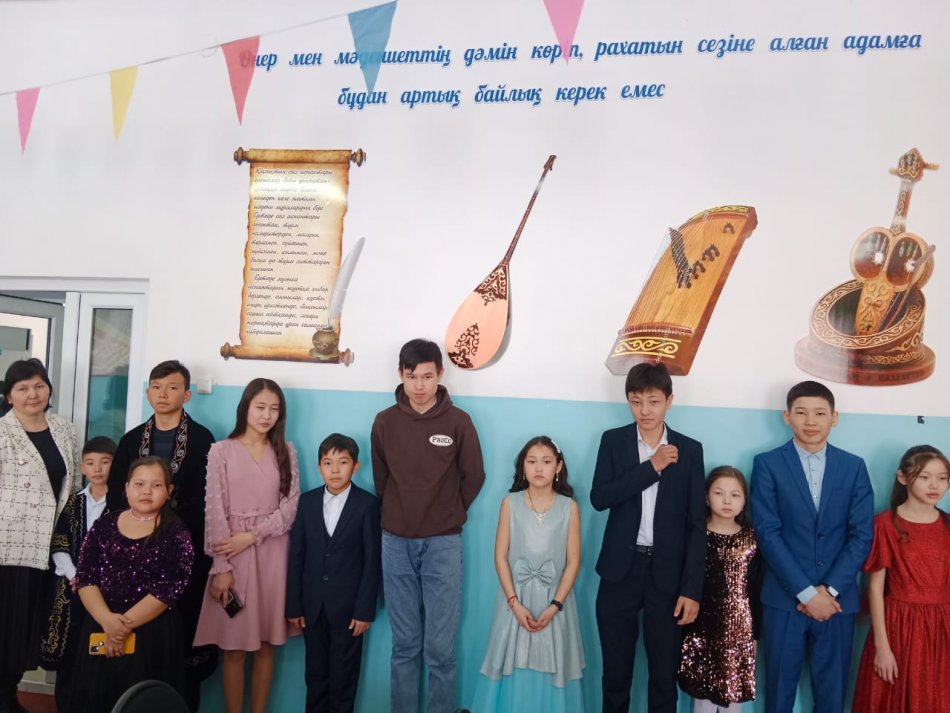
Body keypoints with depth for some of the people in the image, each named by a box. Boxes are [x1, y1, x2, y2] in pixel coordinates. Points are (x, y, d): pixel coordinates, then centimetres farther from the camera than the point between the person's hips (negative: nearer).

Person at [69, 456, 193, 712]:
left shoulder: (176, 534, -5)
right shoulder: (104, 525, 5)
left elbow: (168, 588, -12)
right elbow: (85, 577, -1)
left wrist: (125, 624, -16)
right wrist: (108, 620, -15)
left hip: (151, 634, -3)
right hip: (98, 629, 3)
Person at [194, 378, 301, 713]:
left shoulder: (286, 451, 7)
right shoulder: (221, 451, -1)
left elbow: (290, 507, 1)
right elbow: (216, 511, -6)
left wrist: (252, 535, -13)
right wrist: (222, 567, -12)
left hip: (272, 553, 2)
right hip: (232, 554, -2)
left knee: (266, 644, 8)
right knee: (233, 646, 3)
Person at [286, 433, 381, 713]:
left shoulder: (368, 504, -7)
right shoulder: (307, 501, 2)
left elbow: (372, 561, -7)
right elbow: (296, 557, 2)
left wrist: (365, 609, -10)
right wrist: (293, 605, 0)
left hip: (349, 604, -3)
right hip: (313, 604, 3)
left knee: (344, 675, 9)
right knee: (315, 673, 14)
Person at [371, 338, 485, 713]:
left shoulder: (458, 421, -6)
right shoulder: (384, 422, 0)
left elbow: (473, 476, 3)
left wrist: (447, 514, 8)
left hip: (443, 543, -2)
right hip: (396, 542, 2)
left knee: (440, 646, 1)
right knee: (404, 644, 11)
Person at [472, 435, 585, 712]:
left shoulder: (569, 507, -2)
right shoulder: (510, 503, -1)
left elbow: (573, 561, -3)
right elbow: (500, 556, -3)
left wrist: (554, 606, -11)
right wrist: (515, 603, -11)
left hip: (554, 600, 0)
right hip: (516, 599, 0)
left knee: (552, 670, 7)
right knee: (513, 670, 5)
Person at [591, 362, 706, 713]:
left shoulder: (690, 450, 2)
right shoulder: (613, 441, 2)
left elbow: (697, 523, 0)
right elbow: (599, 498, -12)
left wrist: (692, 588, -6)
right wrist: (652, 467, -16)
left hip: (667, 574, 0)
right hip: (620, 570, 0)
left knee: (665, 676, 9)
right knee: (615, 673, 11)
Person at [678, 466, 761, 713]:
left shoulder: (751, 539, 1)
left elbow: (756, 589, 5)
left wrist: (754, 633, 5)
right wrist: (685, 630, -5)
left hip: (739, 632, 2)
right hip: (701, 631, -2)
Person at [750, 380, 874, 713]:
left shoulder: (854, 467, 6)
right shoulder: (767, 464, -2)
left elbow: (862, 535, 0)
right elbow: (767, 533, -8)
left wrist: (829, 589, -9)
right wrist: (806, 591, -13)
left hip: (838, 598, 2)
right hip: (784, 598, -2)